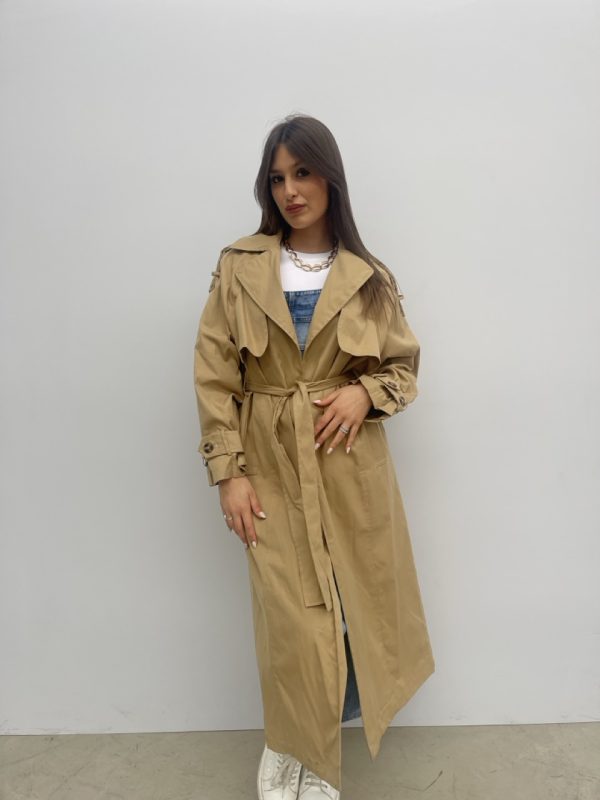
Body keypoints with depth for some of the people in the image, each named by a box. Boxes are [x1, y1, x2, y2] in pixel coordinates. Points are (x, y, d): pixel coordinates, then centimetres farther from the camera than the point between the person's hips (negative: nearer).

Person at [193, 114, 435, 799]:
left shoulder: (370, 279, 3)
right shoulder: (238, 268, 0)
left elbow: (404, 366, 10)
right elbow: (214, 377, -2)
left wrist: (365, 392, -11)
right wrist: (228, 472, -7)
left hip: (352, 468, 2)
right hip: (272, 471, -1)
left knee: (359, 609, 12)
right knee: (293, 624, 3)